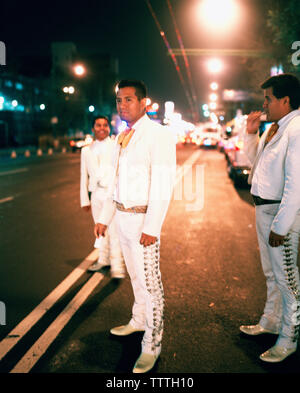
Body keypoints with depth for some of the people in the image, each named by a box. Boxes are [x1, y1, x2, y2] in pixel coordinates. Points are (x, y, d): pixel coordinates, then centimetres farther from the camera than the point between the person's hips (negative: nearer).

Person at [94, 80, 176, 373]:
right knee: (135, 275, 22)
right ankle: (139, 321, 41)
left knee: (150, 282, 0)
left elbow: (163, 184, -17)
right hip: (122, 216, 8)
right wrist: (104, 217, 15)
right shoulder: (122, 137, 13)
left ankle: (151, 345, 14)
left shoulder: (158, 134, -11)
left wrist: (151, 227, -22)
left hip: (143, 219, -8)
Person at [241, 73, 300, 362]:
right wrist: (251, 132, 10)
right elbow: (255, 158, 25)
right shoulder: (274, 128, 10)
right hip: (263, 208, 10)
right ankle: (270, 322, 40)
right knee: (271, 273, 22)